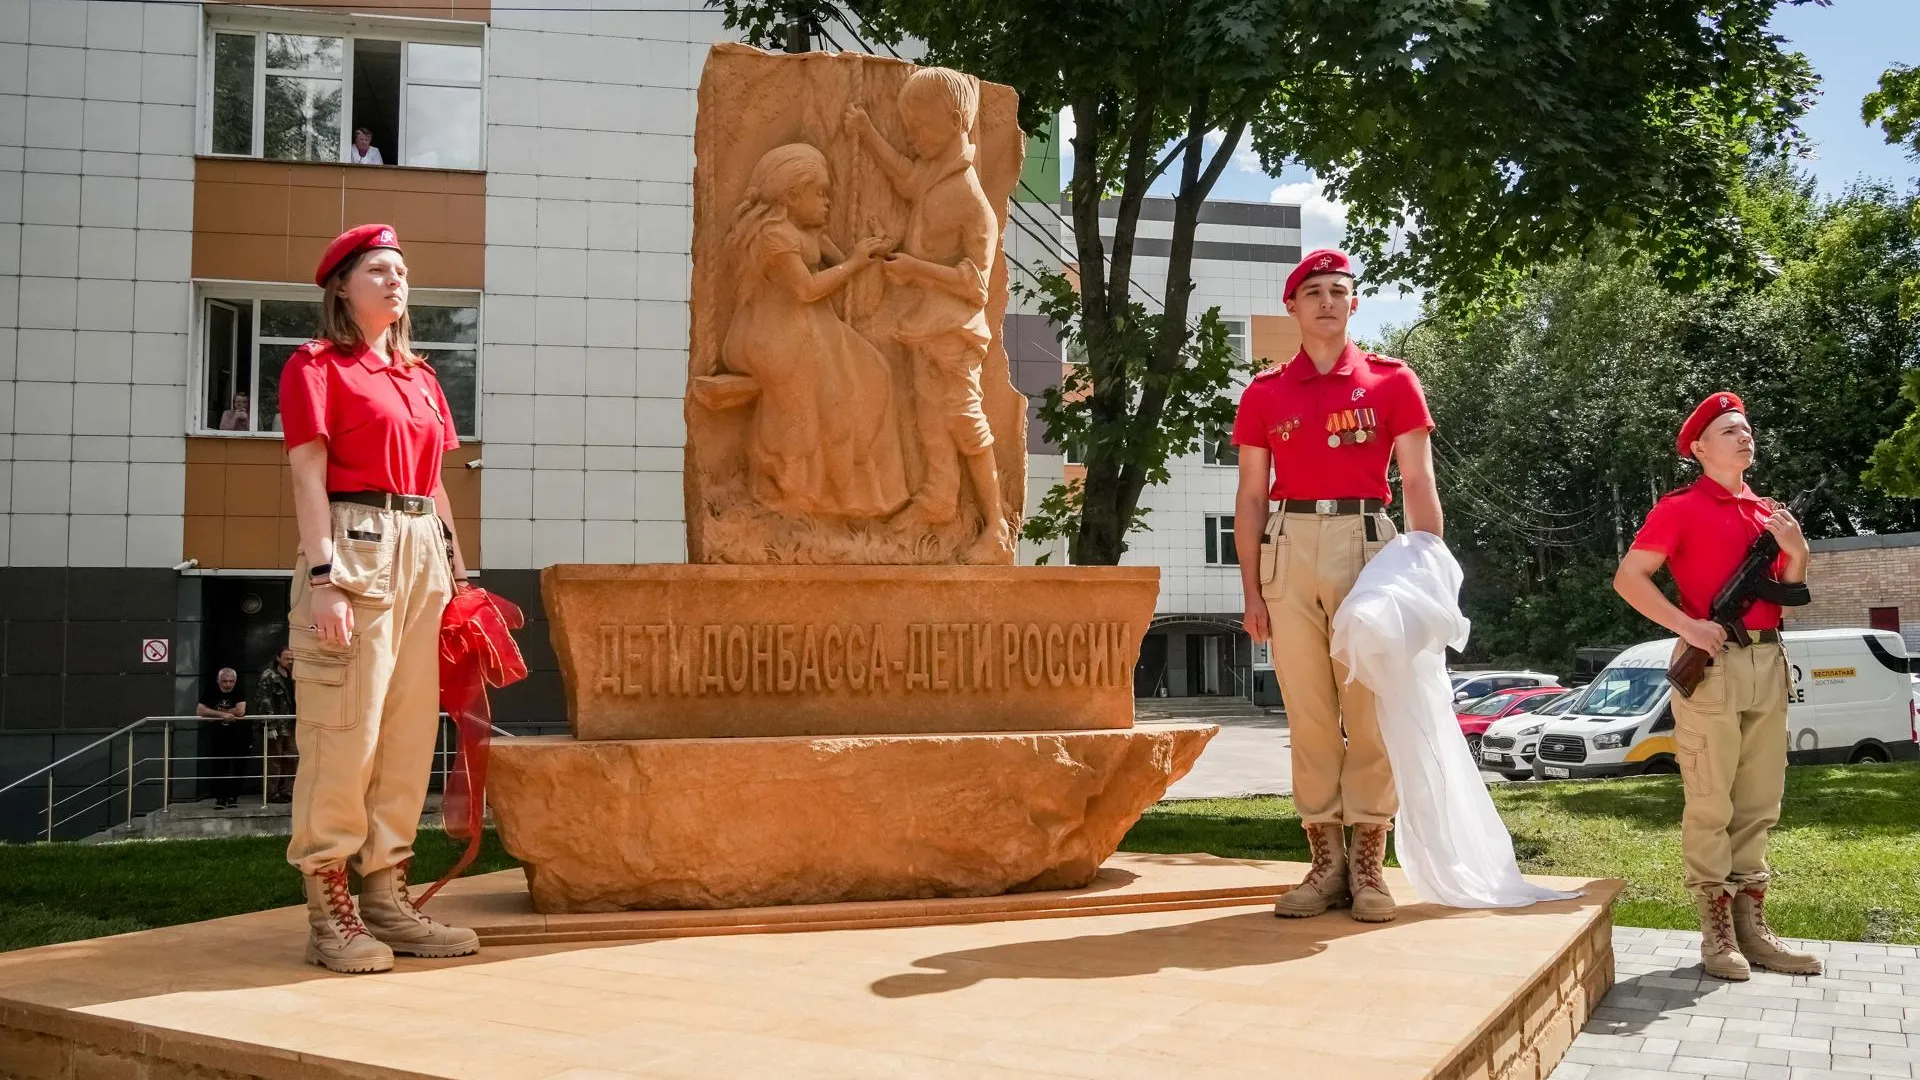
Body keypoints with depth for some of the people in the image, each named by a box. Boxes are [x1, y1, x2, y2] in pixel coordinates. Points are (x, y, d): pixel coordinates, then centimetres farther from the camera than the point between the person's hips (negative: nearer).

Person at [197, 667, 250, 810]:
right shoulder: (211, 692, -1)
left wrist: (216, 713, -13)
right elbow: (199, 711, -14)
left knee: (238, 768, 3)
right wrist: (223, 714, -23)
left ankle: (233, 797, 15)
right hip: (218, 738, 1)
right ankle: (220, 798, 7)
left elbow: (240, 711, -21)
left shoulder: (239, 692, -7)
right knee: (218, 768, -1)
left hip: (239, 738, -1)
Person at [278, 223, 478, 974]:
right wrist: (323, 575, -17)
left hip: (423, 553, 7)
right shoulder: (316, 366, 1)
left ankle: (387, 898, 15)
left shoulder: (419, 377, 21)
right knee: (343, 729, -7)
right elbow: (309, 476, -7)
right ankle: (329, 915, -1)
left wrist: (457, 571, 15)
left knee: (411, 730, 7)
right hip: (354, 546, -7)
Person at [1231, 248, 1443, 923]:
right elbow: (1251, 497, 11)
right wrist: (1250, 592, 4)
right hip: (1289, 549, 2)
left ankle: (1369, 866, 6)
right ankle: (1326, 862, 10)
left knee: (1371, 711, -2)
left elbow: (1419, 486, 3)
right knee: (1308, 714, 2)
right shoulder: (1263, 394, 11)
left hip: (1367, 546, -1)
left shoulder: (1391, 382, 7)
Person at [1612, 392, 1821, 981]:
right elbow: (1628, 578, -8)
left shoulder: (1768, 511, 18)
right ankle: (1717, 931, 2)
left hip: (1768, 663, 7)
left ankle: (1752, 924, 17)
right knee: (1712, 804, -4)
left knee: (1758, 804, 10)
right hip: (1713, 664, -7)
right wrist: (1687, 625, -17)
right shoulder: (1681, 507, -2)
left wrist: (1797, 554, 3)